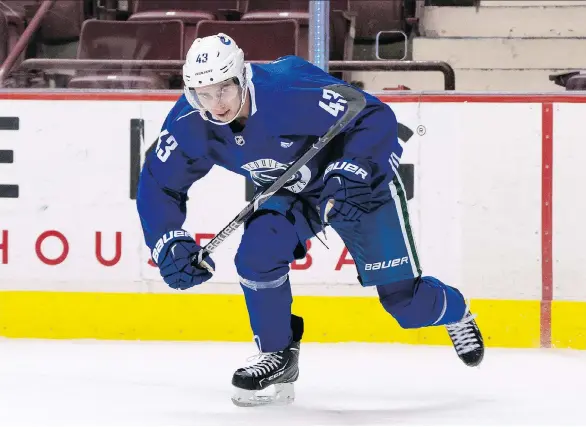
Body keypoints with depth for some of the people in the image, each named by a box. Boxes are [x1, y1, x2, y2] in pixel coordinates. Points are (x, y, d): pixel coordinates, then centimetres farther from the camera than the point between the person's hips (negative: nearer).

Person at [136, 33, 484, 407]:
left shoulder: (291, 91, -38)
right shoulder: (189, 123, -20)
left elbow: (375, 119, -36)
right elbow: (159, 183, -8)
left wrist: (350, 175, -46)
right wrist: (171, 245, -21)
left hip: (364, 181, -5)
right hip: (290, 192, 5)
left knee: (404, 299, -2)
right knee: (257, 253, -23)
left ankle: (454, 311, 35)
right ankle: (278, 354, -2)